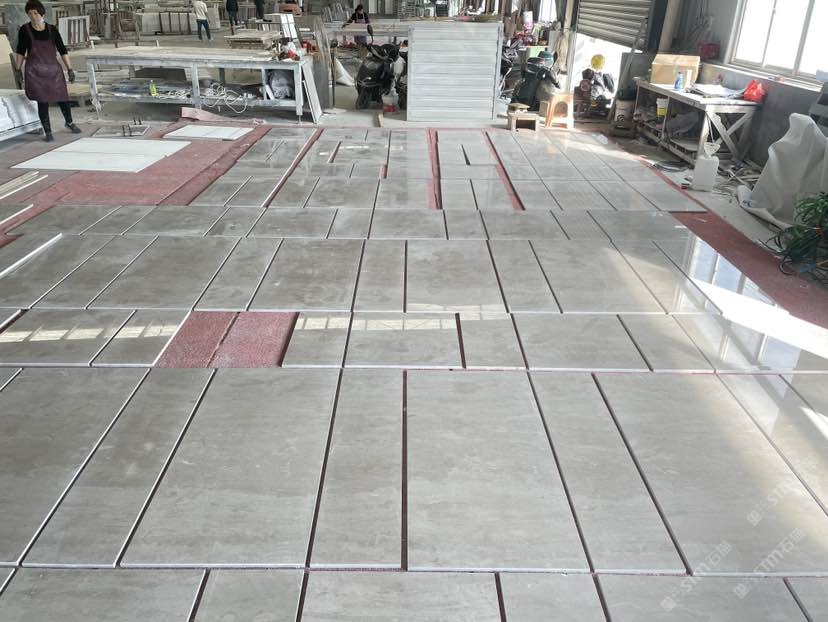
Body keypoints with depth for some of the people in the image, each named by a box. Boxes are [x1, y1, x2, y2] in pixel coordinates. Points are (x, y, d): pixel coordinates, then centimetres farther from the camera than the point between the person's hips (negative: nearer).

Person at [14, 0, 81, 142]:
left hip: (54, 69, 2)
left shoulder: (52, 30, 3)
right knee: (42, 102, -6)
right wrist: (18, 70, 4)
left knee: (63, 98, 5)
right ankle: (48, 132, 5)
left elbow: (62, 50, 5)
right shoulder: (24, 30, -1)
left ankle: (69, 122, 33)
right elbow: (20, 51, 5)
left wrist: (69, 69, 0)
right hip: (35, 72, -2)